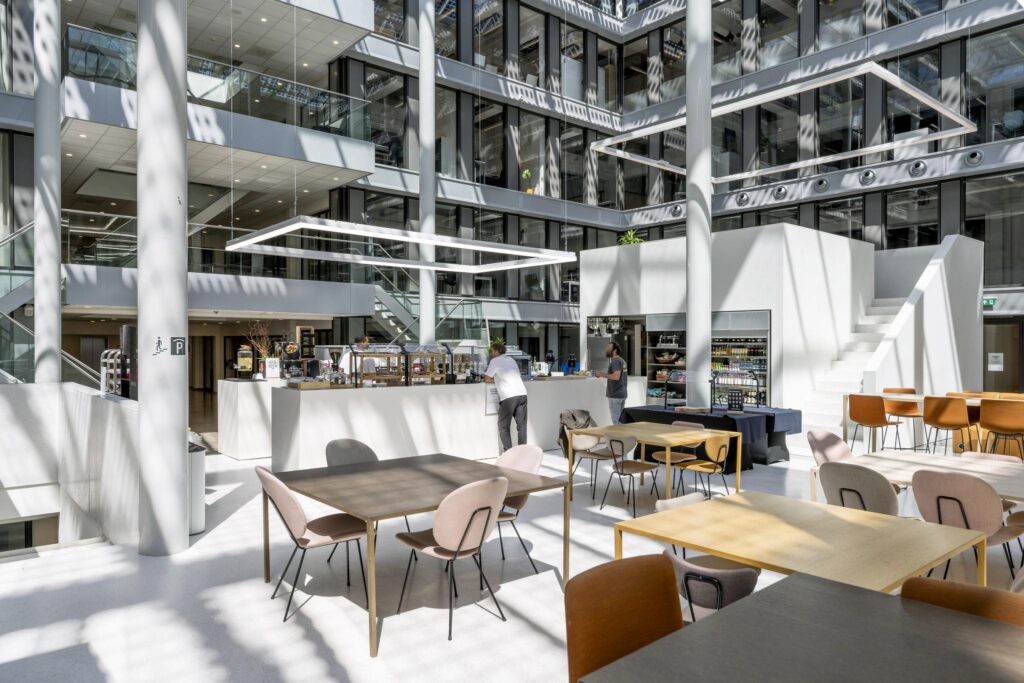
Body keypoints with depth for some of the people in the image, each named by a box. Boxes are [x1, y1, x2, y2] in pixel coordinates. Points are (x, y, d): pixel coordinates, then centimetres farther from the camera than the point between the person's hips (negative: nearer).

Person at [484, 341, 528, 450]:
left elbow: (487, 380, 4)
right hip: (522, 394, 6)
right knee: (522, 425, 9)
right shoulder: (511, 360, 25)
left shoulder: (495, 361, 5)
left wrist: (494, 380, 23)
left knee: (503, 426, 4)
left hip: (508, 396, -6)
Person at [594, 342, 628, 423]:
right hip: (622, 393, 10)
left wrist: (602, 374, -21)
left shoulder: (615, 361, -15)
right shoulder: (622, 360, 14)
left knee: (616, 420, -6)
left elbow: (616, 376, -28)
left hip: (615, 395, -10)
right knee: (621, 419, 13)